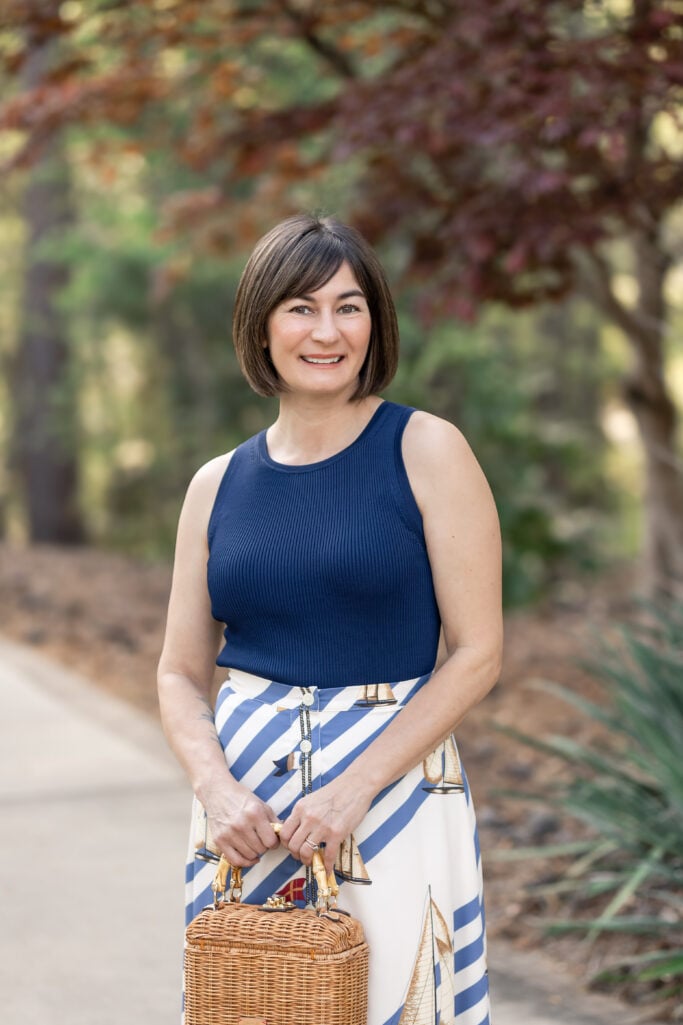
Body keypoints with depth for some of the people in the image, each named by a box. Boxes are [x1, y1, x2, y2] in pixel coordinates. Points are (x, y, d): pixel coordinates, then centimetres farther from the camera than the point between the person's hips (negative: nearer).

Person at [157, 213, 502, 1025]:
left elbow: (477, 653, -8)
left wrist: (355, 787, -15)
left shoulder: (425, 451, -5)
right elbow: (181, 673, 9)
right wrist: (214, 787, -10)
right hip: (244, 799, 3)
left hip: (394, 790, -3)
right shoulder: (217, 485, 6)